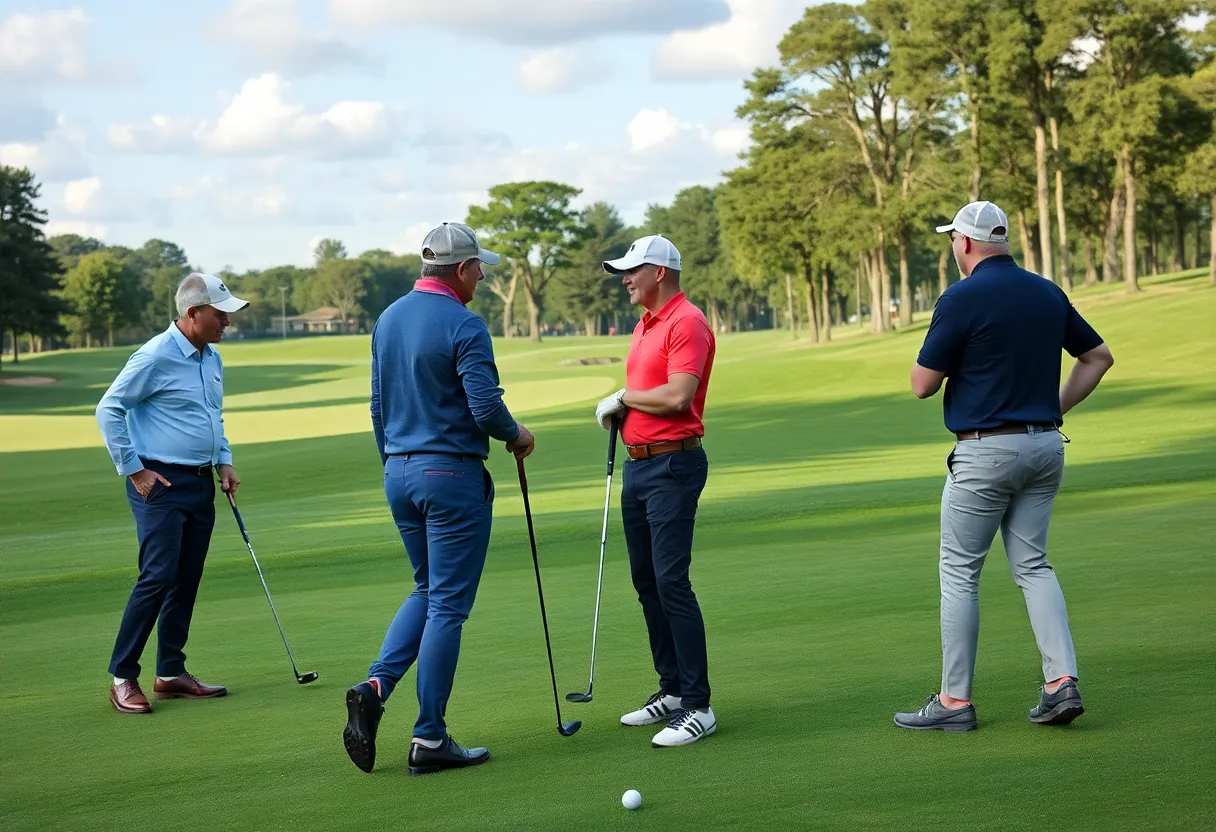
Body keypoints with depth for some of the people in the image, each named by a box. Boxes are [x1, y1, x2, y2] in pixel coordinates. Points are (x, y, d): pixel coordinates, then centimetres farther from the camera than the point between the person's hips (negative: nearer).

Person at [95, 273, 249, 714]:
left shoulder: (212, 358, 13)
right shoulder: (155, 356, -13)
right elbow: (108, 409, -11)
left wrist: (224, 461, 14)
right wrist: (133, 470, -11)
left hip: (201, 483, 8)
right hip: (161, 483, -8)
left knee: (187, 580, 8)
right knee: (158, 576, -13)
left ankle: (171, 672, 15)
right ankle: (122, 677, -6)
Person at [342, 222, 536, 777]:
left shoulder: (388, 320, 9)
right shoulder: (463, 326, -15)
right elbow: (485, 407, -20)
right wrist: (516, 435, 0)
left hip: (400, 473, 8)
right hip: (452, 476, -8)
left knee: (427, 591, 20)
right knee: (447, 605, 0)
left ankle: (375, 687, 0)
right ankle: (429, 739, 3)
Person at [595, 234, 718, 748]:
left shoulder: (687, 323, -12)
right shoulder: (644, 327, 19)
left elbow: (676, 396, -22)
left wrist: (624, 397, -8)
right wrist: (619, 414, 6)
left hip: (672, 465, -10)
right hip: (638, 464, 10)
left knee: (671, 580, -14)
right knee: (646, 583, 11)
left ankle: (698, 705, -12)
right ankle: (672, 690, 19)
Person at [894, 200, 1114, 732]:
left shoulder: (962, 298, -12)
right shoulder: (1048, 294, 9)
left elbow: (923, 385, -9)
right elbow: (1099, 356, 19)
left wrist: (944, 350, 11)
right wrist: (1057, 407, 15)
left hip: (985, 450, -6)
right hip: (1045, 445, 6)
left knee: (959, 572, 3)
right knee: (1032, 564, 13)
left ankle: (955, 700, 5)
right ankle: (1062, 680, -2)